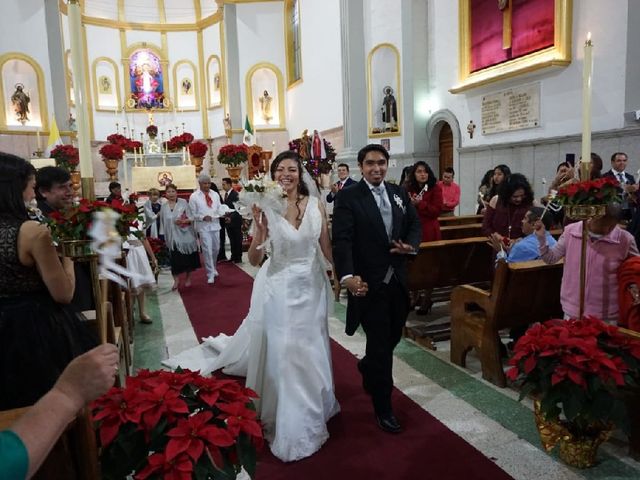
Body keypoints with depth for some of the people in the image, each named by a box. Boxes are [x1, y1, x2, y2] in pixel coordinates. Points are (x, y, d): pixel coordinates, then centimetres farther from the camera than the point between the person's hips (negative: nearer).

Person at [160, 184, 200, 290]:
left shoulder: (183, 202, -5)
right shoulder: (164, 207, 4)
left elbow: (191, 217, -6)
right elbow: (163, 223, 9)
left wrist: (184, 221, -25)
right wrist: (166, 236, 8)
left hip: (185, 235, -2)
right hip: (173, 237, 2)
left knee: (188, 258, 8)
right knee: (175, 259, -1)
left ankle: (188, 278, 24)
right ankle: (176, 280, 7)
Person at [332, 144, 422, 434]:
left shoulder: (399, 193, 9)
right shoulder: (348, 197, -9)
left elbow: (415, 224, 15)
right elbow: (342, 240, -19)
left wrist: (411, 245, -7)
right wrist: (347, 276, -33)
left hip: (398, 280, 6)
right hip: (369, 283, -6)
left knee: (393, 337, 19)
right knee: (380, 344, 3)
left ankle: (368, 368, 52)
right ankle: (383, 408, 22)